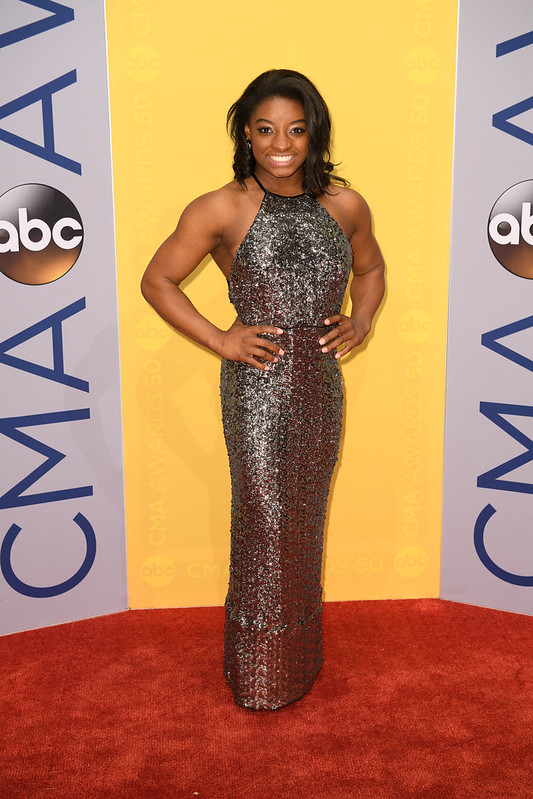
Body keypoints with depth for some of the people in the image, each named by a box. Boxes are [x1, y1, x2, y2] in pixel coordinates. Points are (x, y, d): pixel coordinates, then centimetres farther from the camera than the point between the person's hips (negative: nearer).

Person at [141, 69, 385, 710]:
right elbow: (156, 280, -1)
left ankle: (300, 652, 35)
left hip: (321, 386, 4)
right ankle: (260, 674, 22)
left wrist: (360, 322, 2)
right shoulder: (221, 210, -8)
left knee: (307, 516, 15)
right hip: (258, 388, -4)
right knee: (265, 519, 2)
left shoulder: (344, 205, 4)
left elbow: (370, 270, 21)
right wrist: (220, 340, -9)